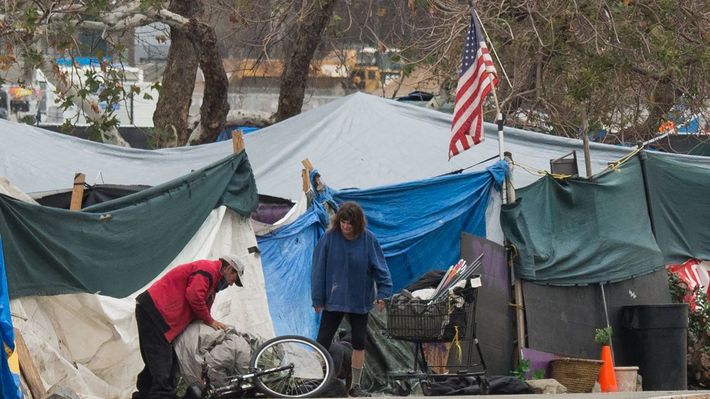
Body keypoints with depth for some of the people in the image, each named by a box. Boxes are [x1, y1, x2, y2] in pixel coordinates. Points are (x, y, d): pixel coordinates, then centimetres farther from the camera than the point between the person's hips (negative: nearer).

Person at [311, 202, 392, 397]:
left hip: (359, 300, 1)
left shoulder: (368, 239, -10)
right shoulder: (329, 238, -12)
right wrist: (318, 298, -5)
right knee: (323, 342, 0)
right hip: (333, 300, -1)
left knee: (359, 343, 8)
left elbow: (380, 266, -3)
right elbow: (319, 269, -6)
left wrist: (383, 291, -12)